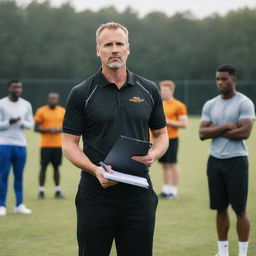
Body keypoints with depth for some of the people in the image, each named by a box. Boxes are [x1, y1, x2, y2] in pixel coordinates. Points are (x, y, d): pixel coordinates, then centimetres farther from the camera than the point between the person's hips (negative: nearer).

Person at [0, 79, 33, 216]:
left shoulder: (26, 105, 10)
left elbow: (30, 124, 11)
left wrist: (22, 122, -10)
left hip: (21, 144, 3)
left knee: (19, 176, 5)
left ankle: (19, 205, 9)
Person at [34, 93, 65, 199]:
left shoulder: (62, 111, 7)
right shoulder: (41, 111, -3)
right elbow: (36, 128, -4)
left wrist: (60, 129, -8)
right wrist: (48, 130, -17)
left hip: (58, 144, 3)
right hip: (46, 145, -3)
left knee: (56, 167, 6)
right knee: (43, 167, -1)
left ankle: (58, 191, 11)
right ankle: (41, 191, 5)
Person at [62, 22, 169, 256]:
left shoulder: (149, 90, 7)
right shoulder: (82, 94, 0)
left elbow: (162, 134, 15)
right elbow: (69, 143, -1)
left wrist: (153, 155, -8)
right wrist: (95, 170, -18)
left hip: (139, 194, 2)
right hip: (96, 195, -2)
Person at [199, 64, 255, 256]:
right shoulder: (210, 105, 10)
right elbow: (202, 133, 1)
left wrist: (216, 131, -9)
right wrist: (226, 127, -12)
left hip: (236, 160, -5)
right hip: (215, 160, 5)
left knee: (240, 210, -1)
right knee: (221, 208, 10)